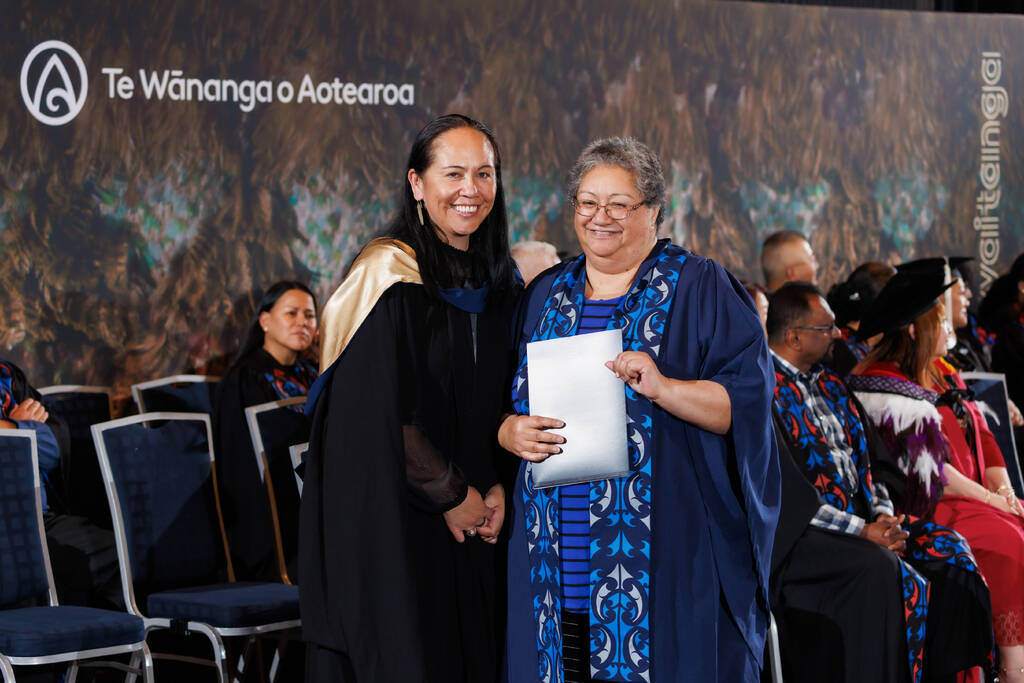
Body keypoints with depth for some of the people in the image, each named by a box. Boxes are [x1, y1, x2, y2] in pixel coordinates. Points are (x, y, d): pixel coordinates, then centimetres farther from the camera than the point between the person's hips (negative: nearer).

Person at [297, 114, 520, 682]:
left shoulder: (496, 281, 10)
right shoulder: (391, 275, -13)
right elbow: (383, 415, -17)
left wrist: (493, 488, 0)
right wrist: (452, 495, -10)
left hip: (466, 516, 7)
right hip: (388, 521, -7)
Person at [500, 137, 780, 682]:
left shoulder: (699, 289, 1)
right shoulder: (545, 297, 15)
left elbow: (748, 400, -8)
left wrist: (663, 387, -22)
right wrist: (513, 433, -6)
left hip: (664, 551, -4)